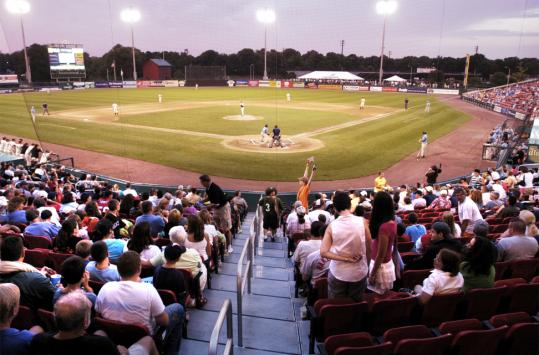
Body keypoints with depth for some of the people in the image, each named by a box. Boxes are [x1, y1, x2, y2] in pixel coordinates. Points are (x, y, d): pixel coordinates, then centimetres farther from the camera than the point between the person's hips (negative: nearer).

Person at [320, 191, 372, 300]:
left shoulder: (332, 226, -10)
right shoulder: (362, 222, -11)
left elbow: (323, 252, -15)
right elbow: (369, 249, -3)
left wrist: (345, 258, -13)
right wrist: (367, 266, 11)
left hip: (338, 273, -1)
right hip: (359, 272, 1)